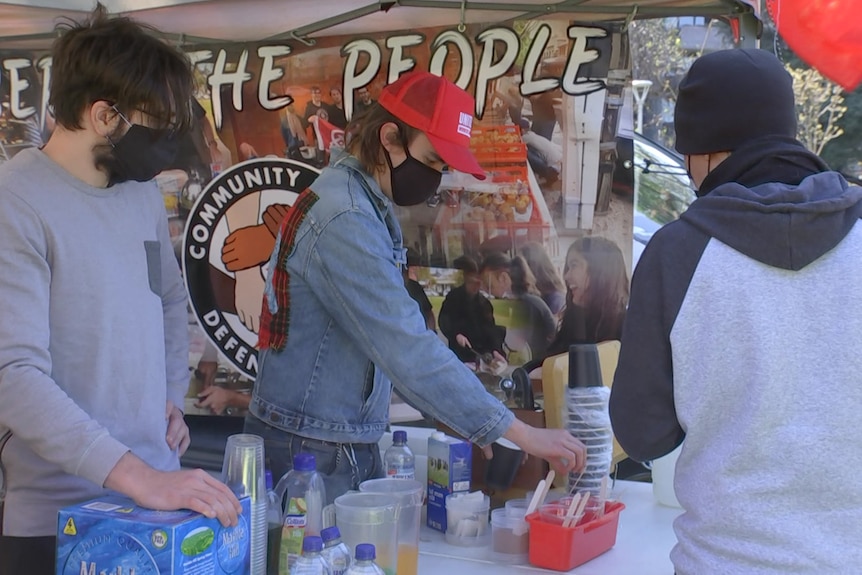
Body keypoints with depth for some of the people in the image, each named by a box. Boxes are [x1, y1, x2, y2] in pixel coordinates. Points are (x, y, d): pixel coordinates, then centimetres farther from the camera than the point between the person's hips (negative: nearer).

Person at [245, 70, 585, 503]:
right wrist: (521, 434, -27)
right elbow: (407, 349, -29)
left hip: (352, 443, 9)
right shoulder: (345, 218, -22)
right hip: (310, 448, -9)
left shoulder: (369, 203, 9)